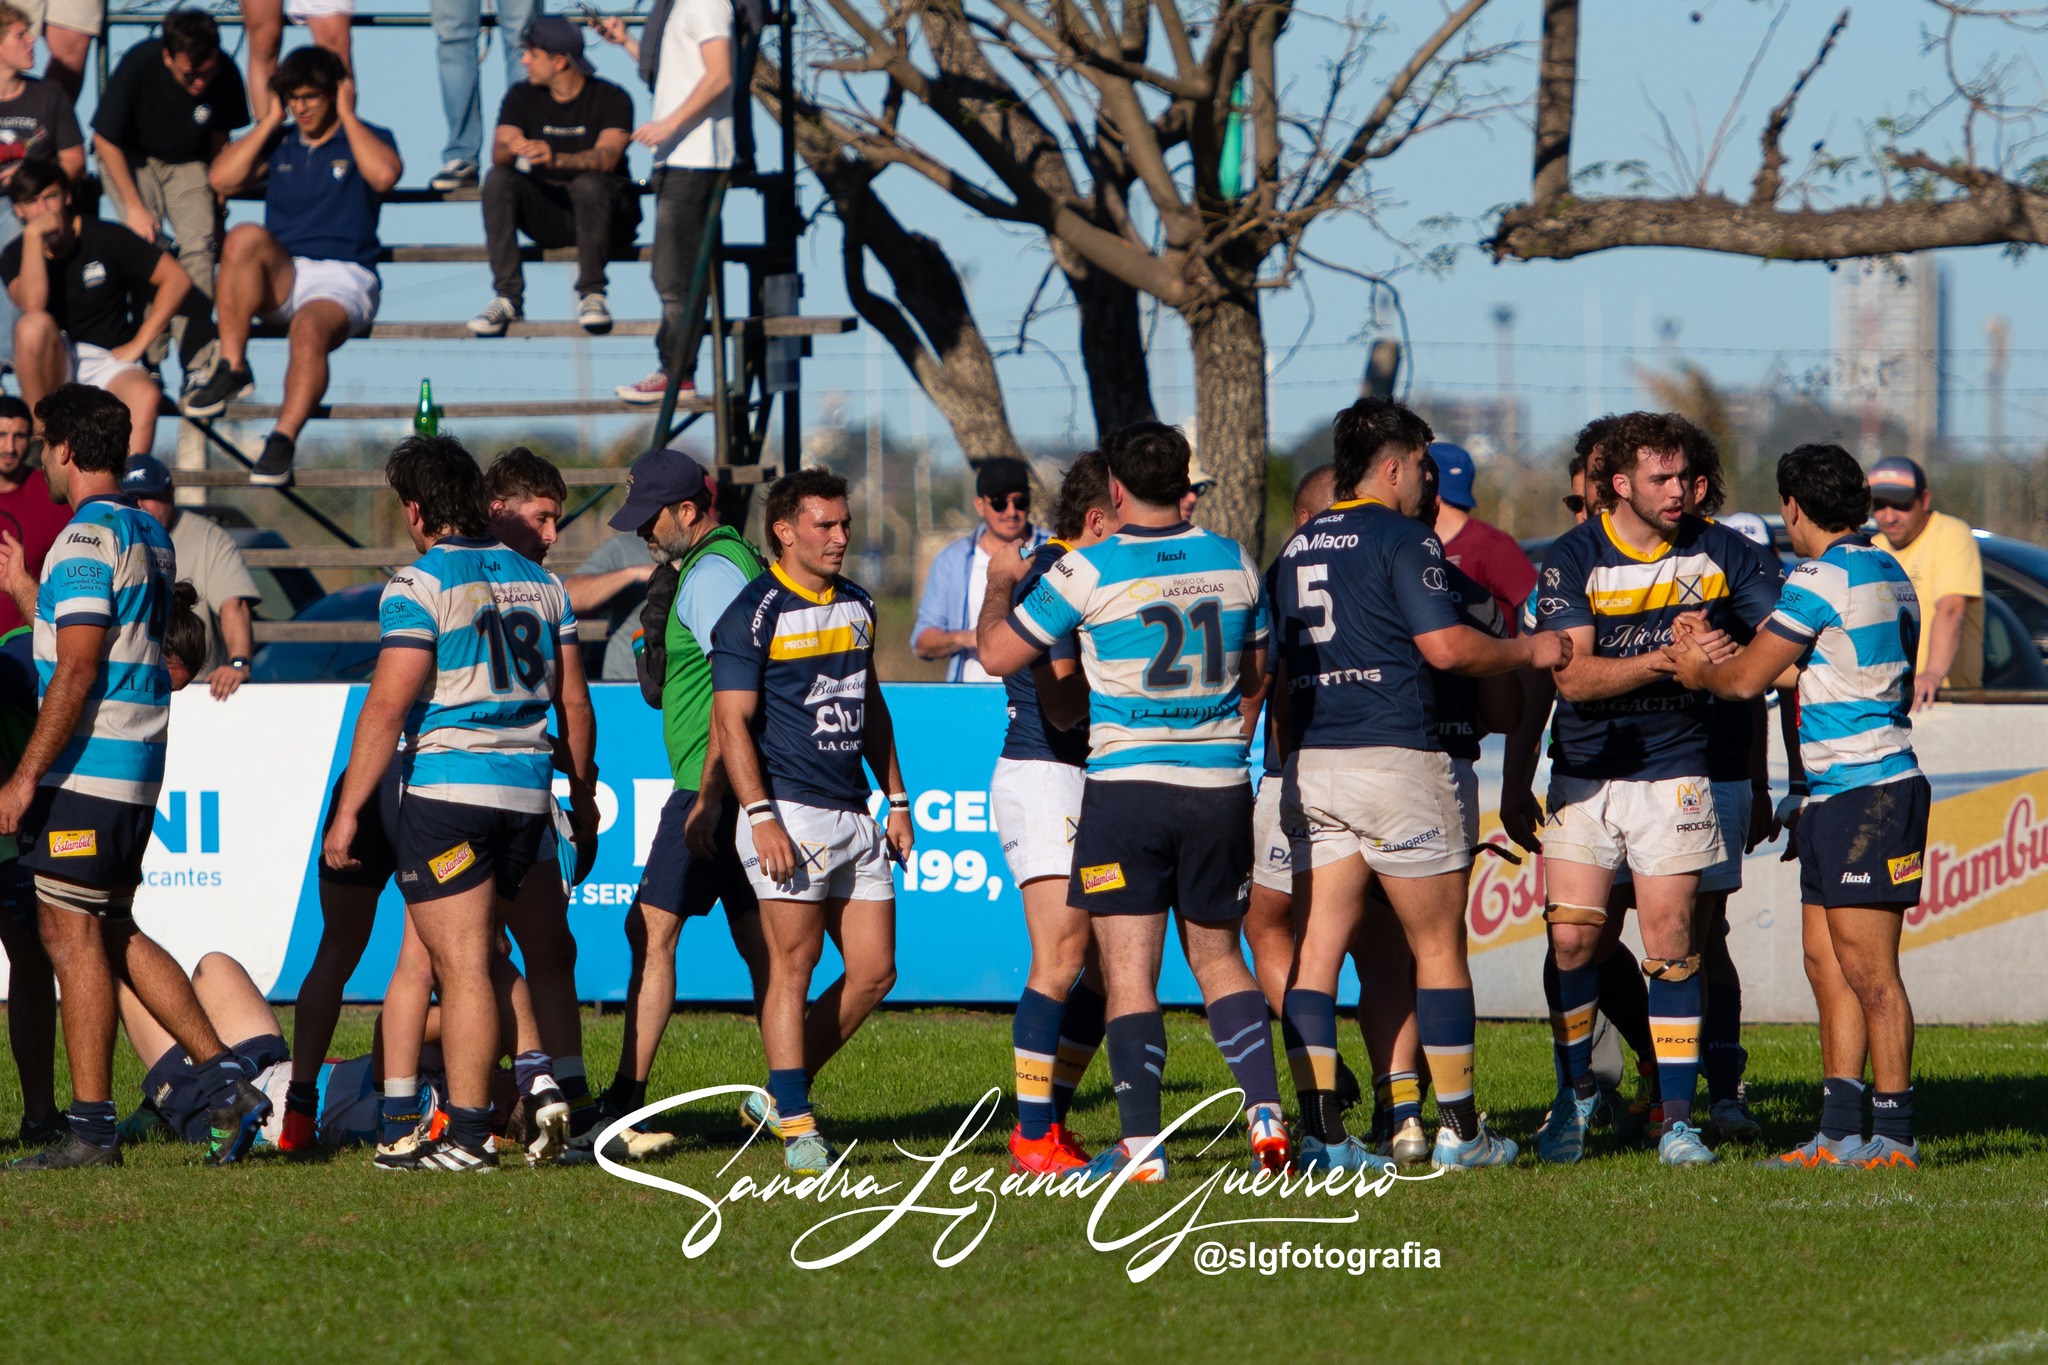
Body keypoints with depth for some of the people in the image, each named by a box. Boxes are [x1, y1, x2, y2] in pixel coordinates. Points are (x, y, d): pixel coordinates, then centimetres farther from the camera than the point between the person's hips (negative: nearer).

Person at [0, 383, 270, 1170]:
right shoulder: (149, 536, 15)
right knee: (112, 935, 14)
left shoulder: (87, 539, -14)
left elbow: (76, 671, -20)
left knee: (72, 937, -3)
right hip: (137, 767, 9)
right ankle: (226, 1082, 8)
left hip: (87, 770, -9)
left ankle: (91, 1129, -2)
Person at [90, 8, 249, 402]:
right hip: (131, 159, -2)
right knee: (145, 243, -24)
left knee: (200, 245, -19)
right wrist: (133, 205, -19)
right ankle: (149, 359, -17)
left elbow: (220, 135, 1)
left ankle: (198, 366, -21)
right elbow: (105, 141, -17)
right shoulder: (138, 66, -28)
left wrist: (215, 196, 4)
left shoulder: (225, 75, -20)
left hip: (188, 164, 2)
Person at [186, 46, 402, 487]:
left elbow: (384, 174, -13)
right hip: (280, 279, 3)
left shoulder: (367, 140, 12)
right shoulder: (279, 144, 21)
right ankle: (231, 366, -27)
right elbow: (221, 178, 6)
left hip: (342, 280, -3)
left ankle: (283, 439, -43)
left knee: (310, 329, -37)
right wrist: (270, 120, 8)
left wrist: (347, 116, -2)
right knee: (245, 237, -30)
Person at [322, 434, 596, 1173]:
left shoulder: (422, 585, -10)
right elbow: (574, 701, 14)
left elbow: (387, 707, -15)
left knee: (462, 966, -4)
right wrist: (583, 793, 25)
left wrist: (348, 811, -12)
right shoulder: (539, 583, 11)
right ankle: (533, 1076, 5)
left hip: (449, 788, -7)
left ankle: (468, 1133, -3)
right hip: (526, 791, 7)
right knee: (468, 953, 20)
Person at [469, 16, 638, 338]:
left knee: (588, 184, -36)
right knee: (498, 179, -23)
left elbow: (606, 157, -26)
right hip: (545, 210, 3)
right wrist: (510, 149, -37)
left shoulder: (611, 99, -9)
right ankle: (507, 297, -28)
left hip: (607, 213, -3)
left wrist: (556, 159, -45)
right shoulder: (522, 97, 2)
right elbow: (498, 154, -12)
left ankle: (591, 295, -28)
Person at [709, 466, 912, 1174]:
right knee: (794, 968, -6)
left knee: (874, 971, 4)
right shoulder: (754, 615, -8)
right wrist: (760, 815, -20)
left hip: (855, 816, 7)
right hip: (792, 816, -7)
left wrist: (896, 798, 20)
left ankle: (783, 1088, 17)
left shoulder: (856, 606, 15)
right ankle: (796, 1125, -3)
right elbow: (731, 722, -12)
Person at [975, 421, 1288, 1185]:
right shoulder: (1233, 563, 4)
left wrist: (999, 582, 17)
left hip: (1126, 785, -4)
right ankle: (1265, 1113, 3)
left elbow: (997, 654, 1)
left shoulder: (1089, 571, -9)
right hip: (1220, 786, 4)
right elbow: (1255, 673, 16)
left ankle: (1141, 1144, -8)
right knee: (1218, 960, 16)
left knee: (1128, 972, -2)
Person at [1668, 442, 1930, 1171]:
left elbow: (1749, 678, -8)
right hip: (1837, 795, 10)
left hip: (1865, 793, -10)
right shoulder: (1886, 573, 15)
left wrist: (1698, 670, 13)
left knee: (1868, 970, -7)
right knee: (1825, 963, 10)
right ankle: (1838, 1131, 10)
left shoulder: (1820, 579, -13)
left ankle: (1892, 1134, -6)